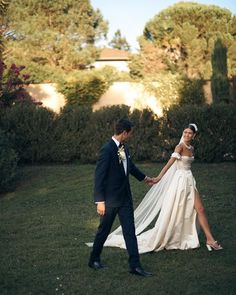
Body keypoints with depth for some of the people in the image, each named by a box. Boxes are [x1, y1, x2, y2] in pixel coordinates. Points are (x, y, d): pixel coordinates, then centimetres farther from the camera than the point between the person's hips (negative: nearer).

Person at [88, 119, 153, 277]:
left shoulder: (125, 148, 4)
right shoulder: (107, 149, -20)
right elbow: (99, 176, -20)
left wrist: (144, 177, 38)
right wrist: (100, 201, -21)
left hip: (125, 197, 7)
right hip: (110, 199, -7)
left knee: (130, 231, 4)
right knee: (104, 230, 9)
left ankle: (135, 265, 6)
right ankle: (94, 259, 28)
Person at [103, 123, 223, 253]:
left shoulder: (191, 148, 11)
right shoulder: (180, 147, -11)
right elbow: (170, 162, -20)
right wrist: (159, 178, -27)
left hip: (189, 181, 7)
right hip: (180, 180, -7)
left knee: (200, 209, 4)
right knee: (171, 212, -2)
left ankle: (210, 239, 11)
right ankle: (155, 240, 9)